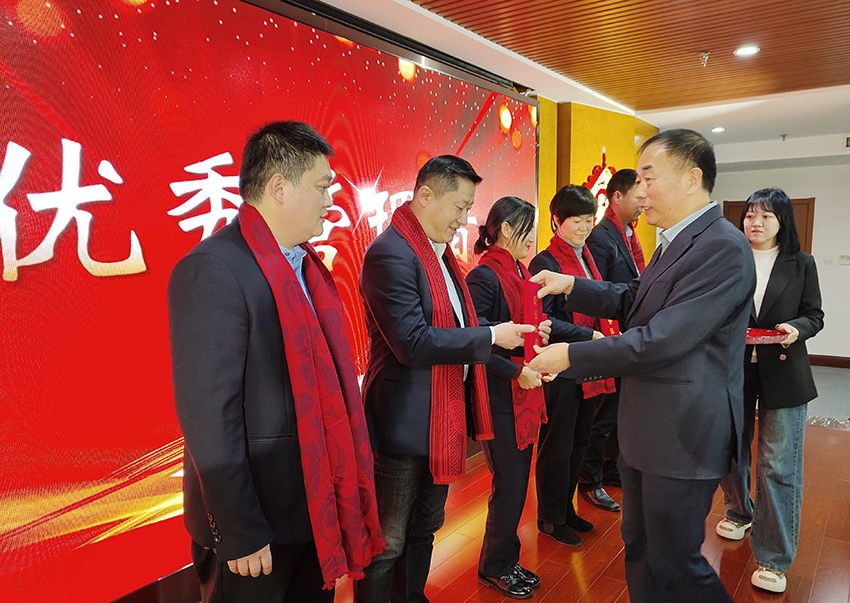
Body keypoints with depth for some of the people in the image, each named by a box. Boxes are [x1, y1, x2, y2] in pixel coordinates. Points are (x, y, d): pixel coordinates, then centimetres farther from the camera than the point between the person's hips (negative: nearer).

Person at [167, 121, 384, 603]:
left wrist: (343, 485, 12)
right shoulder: (212, 271, -20)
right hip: (259, 527, -8)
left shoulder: (304, 261, 7)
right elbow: (209, 420, -21)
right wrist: (240, 536, -18)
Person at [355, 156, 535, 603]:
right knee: (387, 544, 7)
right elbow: (413, 344, -26)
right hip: (404, 423, -9)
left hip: (443, 415, 10)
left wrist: (509, 339, 5)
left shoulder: (440, 252, 11)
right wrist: (490, 337, -20)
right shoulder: (390, 254, -20)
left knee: (425, 529, 24)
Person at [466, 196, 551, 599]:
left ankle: (507, 561, 33)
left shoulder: (520, 273, 12)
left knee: (517, 481, 16)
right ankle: (494, 567, 24)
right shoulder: (483, 277, -16)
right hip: (499, 399, -9)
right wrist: (517, 371, -22)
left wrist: (538, 331, 2)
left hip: (524, 395, 9)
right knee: (509, 485, 3)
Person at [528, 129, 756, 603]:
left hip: (682, 436, -9)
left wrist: (570, 355, -19)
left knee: (674, 563, 7)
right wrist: (571, 285, 3)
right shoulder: (677, 242, 9)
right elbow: (632, 301, 16)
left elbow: (660, 341, -27)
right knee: (640, 548, 23)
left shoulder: (723, 248, -22)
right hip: (646, 429, 10)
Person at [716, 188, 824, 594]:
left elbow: (814, 316, 7)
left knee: (778, 465, -3)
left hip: (782, 374, -1)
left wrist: (797, 329, -14)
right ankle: (740, 513, 40)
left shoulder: (801, 265, 5)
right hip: (733, 370, 2)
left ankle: (773, 558, 9)